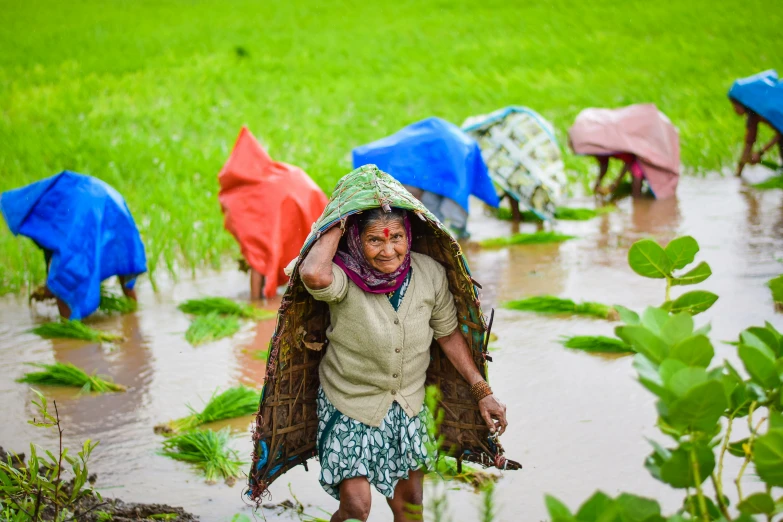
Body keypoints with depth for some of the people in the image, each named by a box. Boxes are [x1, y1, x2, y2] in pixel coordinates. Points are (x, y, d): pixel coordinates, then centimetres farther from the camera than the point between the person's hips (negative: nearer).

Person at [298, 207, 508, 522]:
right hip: (351, 404, -4)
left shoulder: (430, 274, -10)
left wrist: (482, 391, 1)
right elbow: (313, 274, -48)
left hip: (409, 407, 4)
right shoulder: (345, 276, -24)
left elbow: (448, 334, 3)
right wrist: (337, 227, -30)